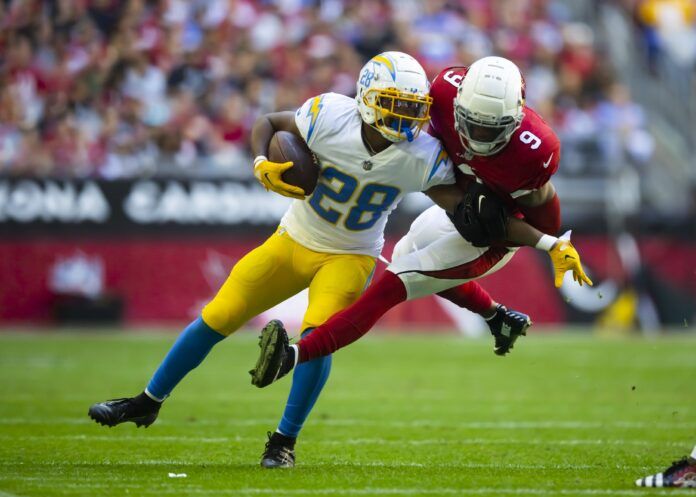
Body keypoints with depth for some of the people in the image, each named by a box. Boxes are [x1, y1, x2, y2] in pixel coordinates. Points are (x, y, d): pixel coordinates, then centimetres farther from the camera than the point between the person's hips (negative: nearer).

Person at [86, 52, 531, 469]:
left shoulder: (422, 158, -23)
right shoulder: (331, 117, -25)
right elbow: (268, 123, -8)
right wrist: (262, 166, -28)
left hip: (350, 257, -1)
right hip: (295, 241, 1)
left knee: (317, 334, -26)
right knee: (217, 319, 3)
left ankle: (285, 441, -7)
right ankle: (147, 403, 23)